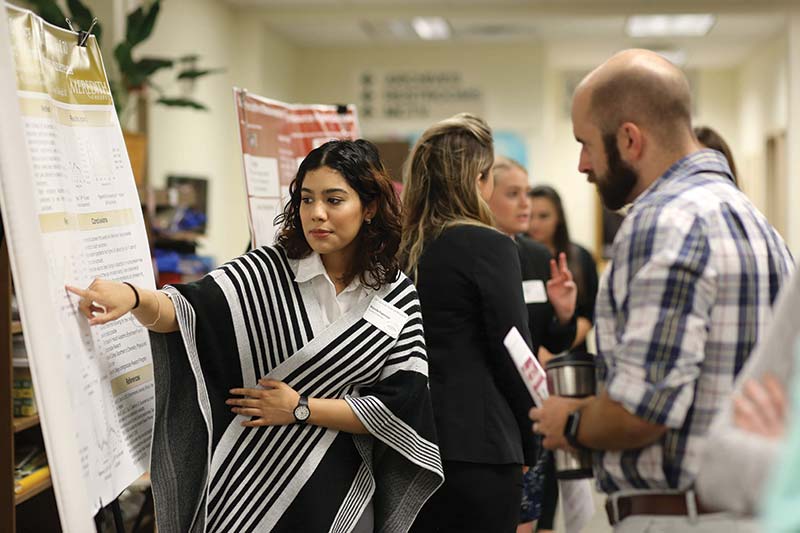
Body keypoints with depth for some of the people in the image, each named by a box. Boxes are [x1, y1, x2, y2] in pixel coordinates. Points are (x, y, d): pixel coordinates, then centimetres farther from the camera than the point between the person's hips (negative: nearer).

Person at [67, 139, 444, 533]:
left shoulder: (398, 298, -3)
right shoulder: (267, 271, -5)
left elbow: (398, 409, -7)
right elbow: (185, 311, -19)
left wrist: (301, 409, -12)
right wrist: (134, 297, -39)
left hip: (336, 494, 0)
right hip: (249, 484, 0)